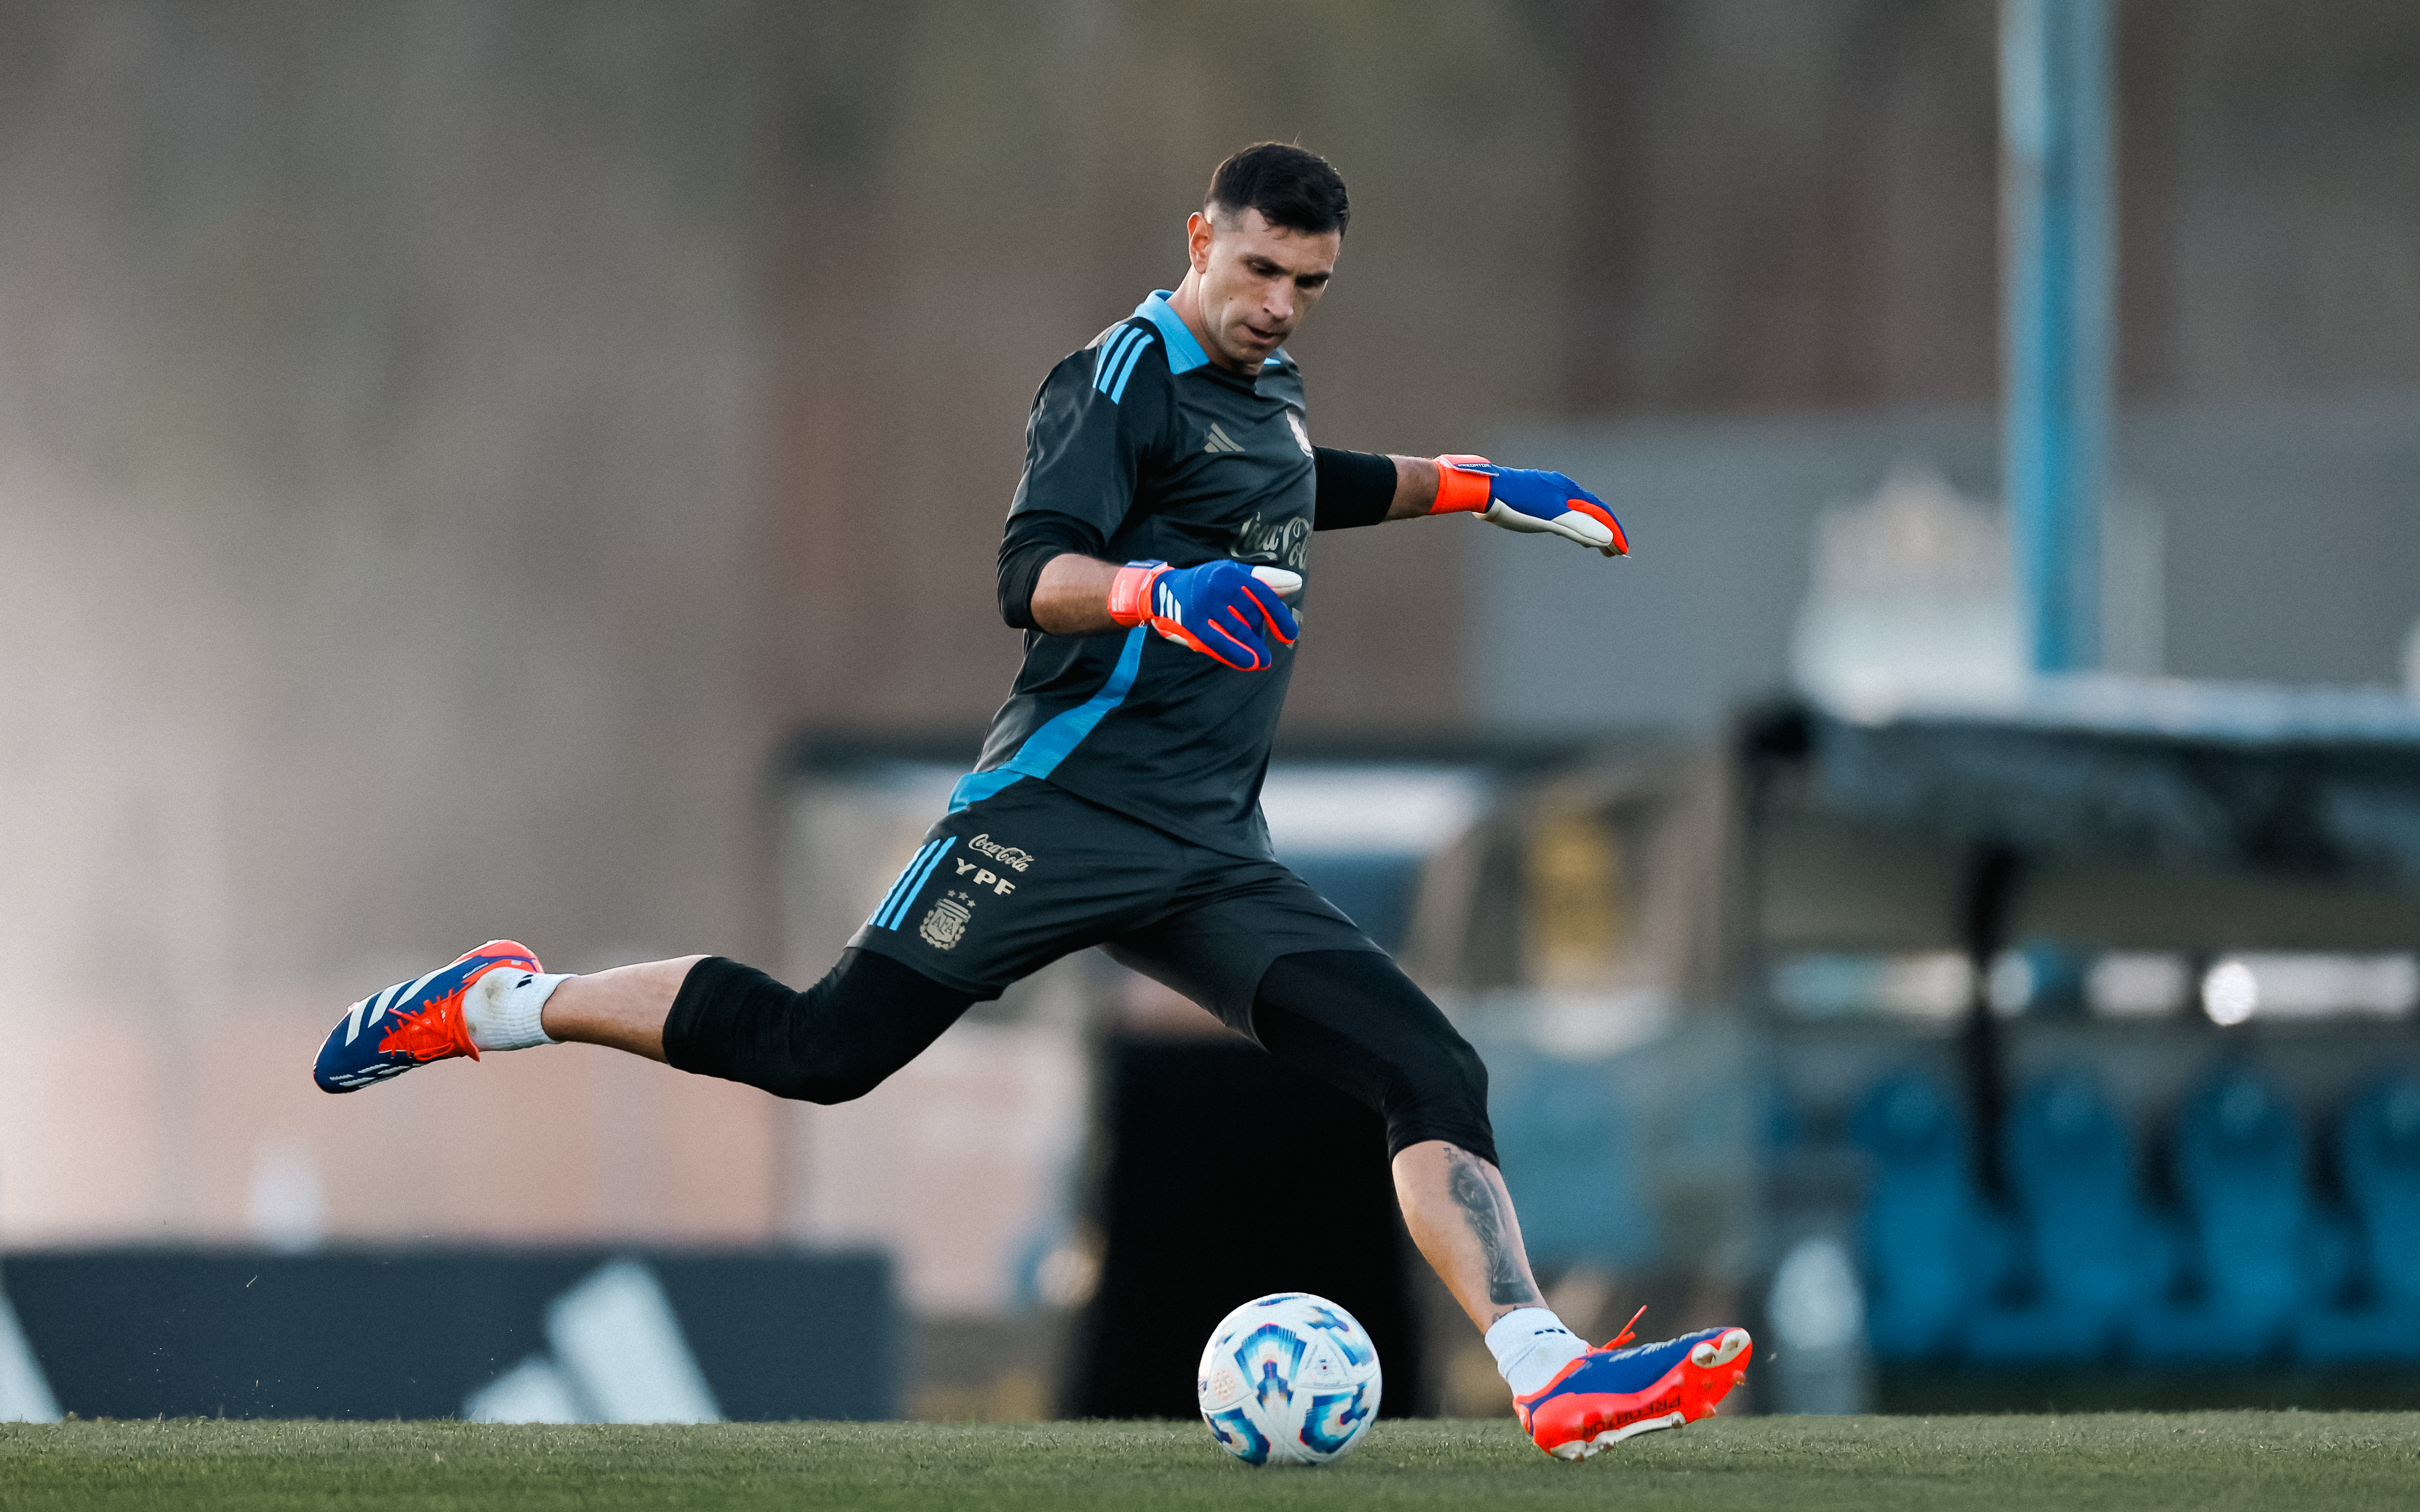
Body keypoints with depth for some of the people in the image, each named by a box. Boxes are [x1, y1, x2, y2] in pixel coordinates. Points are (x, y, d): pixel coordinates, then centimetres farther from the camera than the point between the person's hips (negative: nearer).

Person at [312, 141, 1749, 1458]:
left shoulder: (1267, 381, 19)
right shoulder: (1127, 379, -7)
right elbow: (1032, 576, -22)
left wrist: (1469, 485, 39)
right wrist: (1155, 592, -40)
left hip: (1214, 859, 7)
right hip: (1070, 807, -7)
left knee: (1433, 1074, -9)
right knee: (824, 1049, -11)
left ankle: (1550, 1375, -18)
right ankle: (502, 1005, 8)